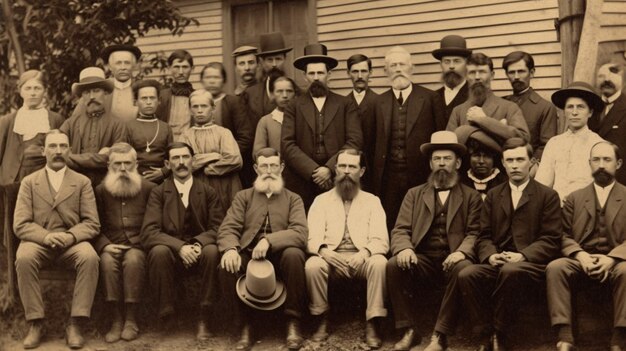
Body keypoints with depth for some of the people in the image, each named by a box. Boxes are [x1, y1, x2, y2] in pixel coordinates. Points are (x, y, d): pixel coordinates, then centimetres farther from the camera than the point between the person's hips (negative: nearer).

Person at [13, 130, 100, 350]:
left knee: (90, 257, -33)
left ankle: (76, 324, -25)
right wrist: (46, 236, -18)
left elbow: (92, 224, 3)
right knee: (23, 257, -34)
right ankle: (35, 323, -21)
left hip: (72, 243, 0)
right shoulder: (29, 182, 11)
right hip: (38, 242, 0)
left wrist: (70, 236, -18)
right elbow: (20, 225, 1)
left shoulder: (82, 182, 10)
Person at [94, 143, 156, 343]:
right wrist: (105, 245, -10)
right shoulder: (100, 191, 13)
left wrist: (140, 244, -11)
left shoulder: (149, 189, 8)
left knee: (133, 259, -35)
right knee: (107, 260, -32)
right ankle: (116, 320, -26)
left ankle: (131, 321, -27)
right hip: (111, 247, 1)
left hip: (138, 246, -1)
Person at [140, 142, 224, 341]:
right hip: (172, 253, -1)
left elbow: (218, 227, 1)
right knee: (159, 251, -33)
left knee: (212, 251, -32)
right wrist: (180, 246, -24)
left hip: (200, 252, 1)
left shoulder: (208, 192, 9)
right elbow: (149, 232, -7)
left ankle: (204, 320, -20)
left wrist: (198, 243, -21)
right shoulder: (158, 193, 5)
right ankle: (166, 318, -20)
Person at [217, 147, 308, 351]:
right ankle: (244, 326, -14)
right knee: (226, 265, -31)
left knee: (294, 254, -34)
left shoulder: (293, 199, 14)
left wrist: (269, 240, -23)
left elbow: (300, 233, -4)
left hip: (280, 256, -1)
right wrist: (230, 248, -21)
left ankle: (293, 323, -19)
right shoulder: (243, 197, 19)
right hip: (248, 255, 1)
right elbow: (228, 228, 4)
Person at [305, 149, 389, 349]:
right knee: (312, 265, -32)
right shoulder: (322, 201, 13)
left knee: (380, 263, -32)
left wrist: (365, 252, -22)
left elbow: (381, 240, 0)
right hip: (331, 258, 0)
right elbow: (312, 238, 0)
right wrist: (323, 250, -24)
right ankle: (323, 320, -11)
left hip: (362, 259, 0)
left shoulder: (372, 201, 13)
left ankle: (372, 325, -22)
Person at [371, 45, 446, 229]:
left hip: (421, 178, -2)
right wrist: (373, 182, 5)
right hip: (388, 178, 2)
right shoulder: (379, 102, 10)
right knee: (390, 229, 4)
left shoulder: (430, 98, 2)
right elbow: (373, 143, 10)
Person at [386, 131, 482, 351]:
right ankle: (409, 331, -17)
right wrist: (404, 248, -14)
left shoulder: (471, 197, 16)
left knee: (464, 268, -35)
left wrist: (462, 252, -18)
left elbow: (474, 233, 4)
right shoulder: (414, 194, 20)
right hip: (422, 260, 2)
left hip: (452, 261, -1)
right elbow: (400, 230, 9)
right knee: (394, 265, -29)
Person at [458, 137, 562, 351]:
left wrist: (522, 255, -17)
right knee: (466, 275, -28)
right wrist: (490, 255, -10)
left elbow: (551, 240, 0)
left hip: (531, 264, -3)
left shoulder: (548, 196, 9)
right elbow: (484, 236, 13)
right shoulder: (493, 196, 20)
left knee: (510, 271, -38)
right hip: (496, 264, 3)